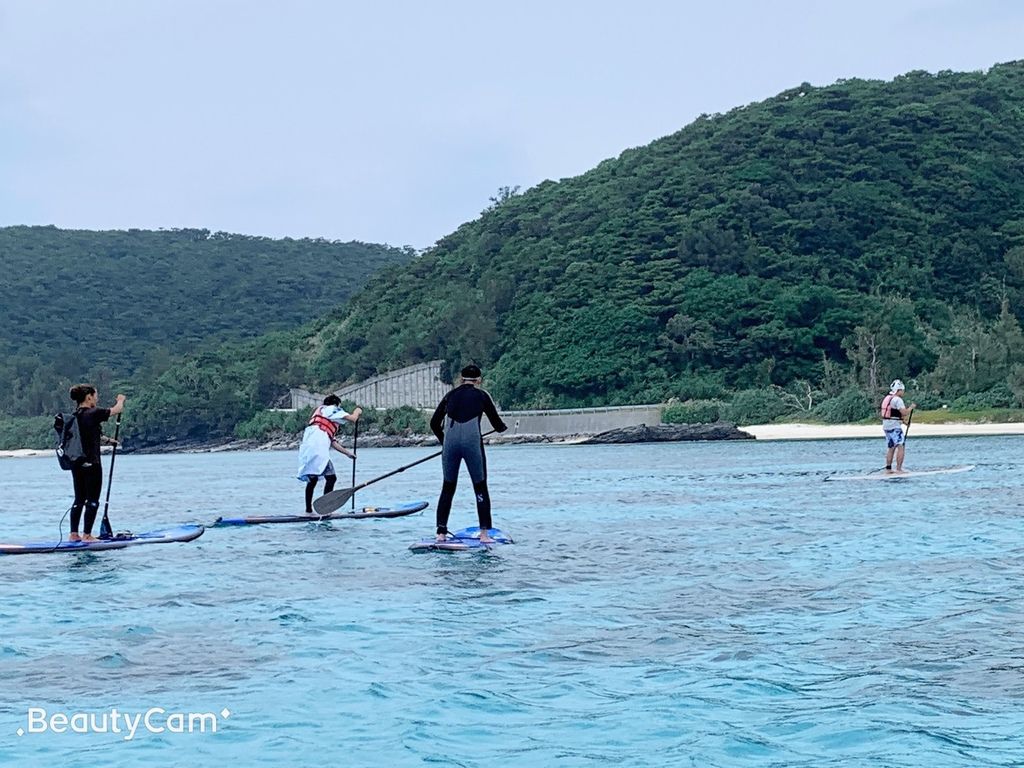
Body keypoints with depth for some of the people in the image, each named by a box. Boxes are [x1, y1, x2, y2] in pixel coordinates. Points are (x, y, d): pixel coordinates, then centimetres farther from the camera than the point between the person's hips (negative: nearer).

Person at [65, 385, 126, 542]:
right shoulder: (93, 413, -14)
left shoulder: (75, 415, 9)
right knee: (93, 501, 0)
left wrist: (108, 440, 35)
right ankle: (87, 535, 0)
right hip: (91, 464, -8)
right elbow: (116, 410, -2)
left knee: (79, 499, 13)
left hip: (76, 463, 8)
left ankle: (74, 534, 14)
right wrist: (121, 400, 20)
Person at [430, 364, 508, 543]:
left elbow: (434, 423, 11)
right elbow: (497, 424, 9)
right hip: (472, 443, -3)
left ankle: (441, 533, 10)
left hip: (450, 444, 3)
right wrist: (503, 427, 32)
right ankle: (484, 533, 4)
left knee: (448, 488, 13)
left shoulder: (450, 395, 12)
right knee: (481, 488, 8)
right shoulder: (481, 396, 5)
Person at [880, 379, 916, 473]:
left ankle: (888, 468, 15)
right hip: (894, 426, -9)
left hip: (886, 425, 9)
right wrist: (911, 407, -2)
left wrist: (902, 420, 19)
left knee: (890, 448, 14)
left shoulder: (886, 398, 16)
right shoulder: (897, 399, -13)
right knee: (901, 446, -8)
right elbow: (904, 412, -20)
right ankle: (899, 469, -14)